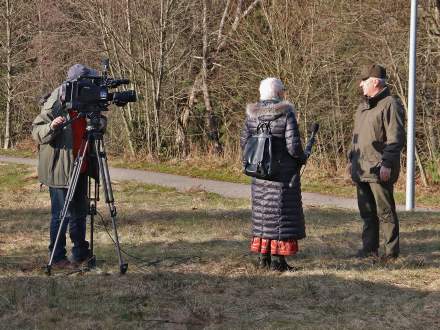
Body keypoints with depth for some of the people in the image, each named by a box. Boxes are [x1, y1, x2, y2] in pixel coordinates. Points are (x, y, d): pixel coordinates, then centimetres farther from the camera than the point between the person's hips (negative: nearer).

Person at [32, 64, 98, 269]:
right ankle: (57, 258, 5)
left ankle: (81, 252, 28)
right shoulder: (55, 104, -14)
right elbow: (36, 133, -14)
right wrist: (52, 126, -33)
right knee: (62, 214, -4)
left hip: (79, 167, 8)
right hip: (59, 169, -8)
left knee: (80, 212, 16)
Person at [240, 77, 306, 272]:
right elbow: (293, 146, -17)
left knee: (263, 213, 15)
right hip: (283, 173, -5)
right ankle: (278, 260, 3)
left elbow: (244, 143, 2)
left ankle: (263, 256, 20)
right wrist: (301, 158, 3)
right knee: (282, 213, 2)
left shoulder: (252, 115, 0)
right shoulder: (286, 114, -13)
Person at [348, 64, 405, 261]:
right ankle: (369, 248, 20)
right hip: (362, 169, 9)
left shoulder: (390, 104, -10)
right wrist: (351, 160, 21)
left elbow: (396, 138, -16)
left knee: (385, 212, -3)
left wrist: (387, 164, -21)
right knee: (366, 211, 12)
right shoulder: (363, 107, 19)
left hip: (379, 170, -9)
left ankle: (392, 251, 4)